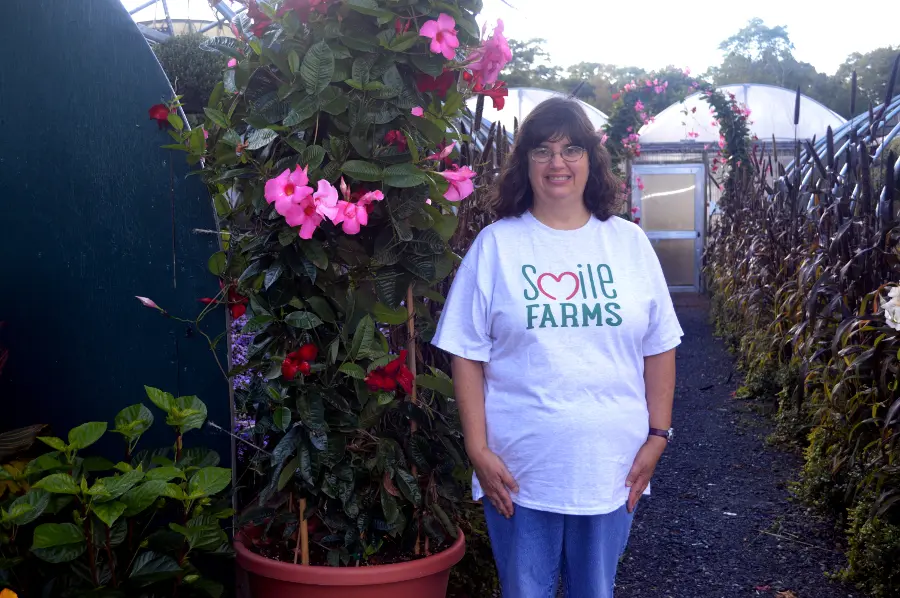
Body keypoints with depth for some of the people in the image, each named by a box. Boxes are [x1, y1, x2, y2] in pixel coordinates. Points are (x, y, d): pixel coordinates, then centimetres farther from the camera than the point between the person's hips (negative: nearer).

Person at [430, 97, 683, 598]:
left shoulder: (630, 242, 4)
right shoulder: (496, 245, -3)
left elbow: (659, 349, 7)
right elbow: (467, 356, -3)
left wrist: (657, 436, 2)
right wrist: (478, 449, -8)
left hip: (612, 468, 2)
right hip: (519, 471, -1)